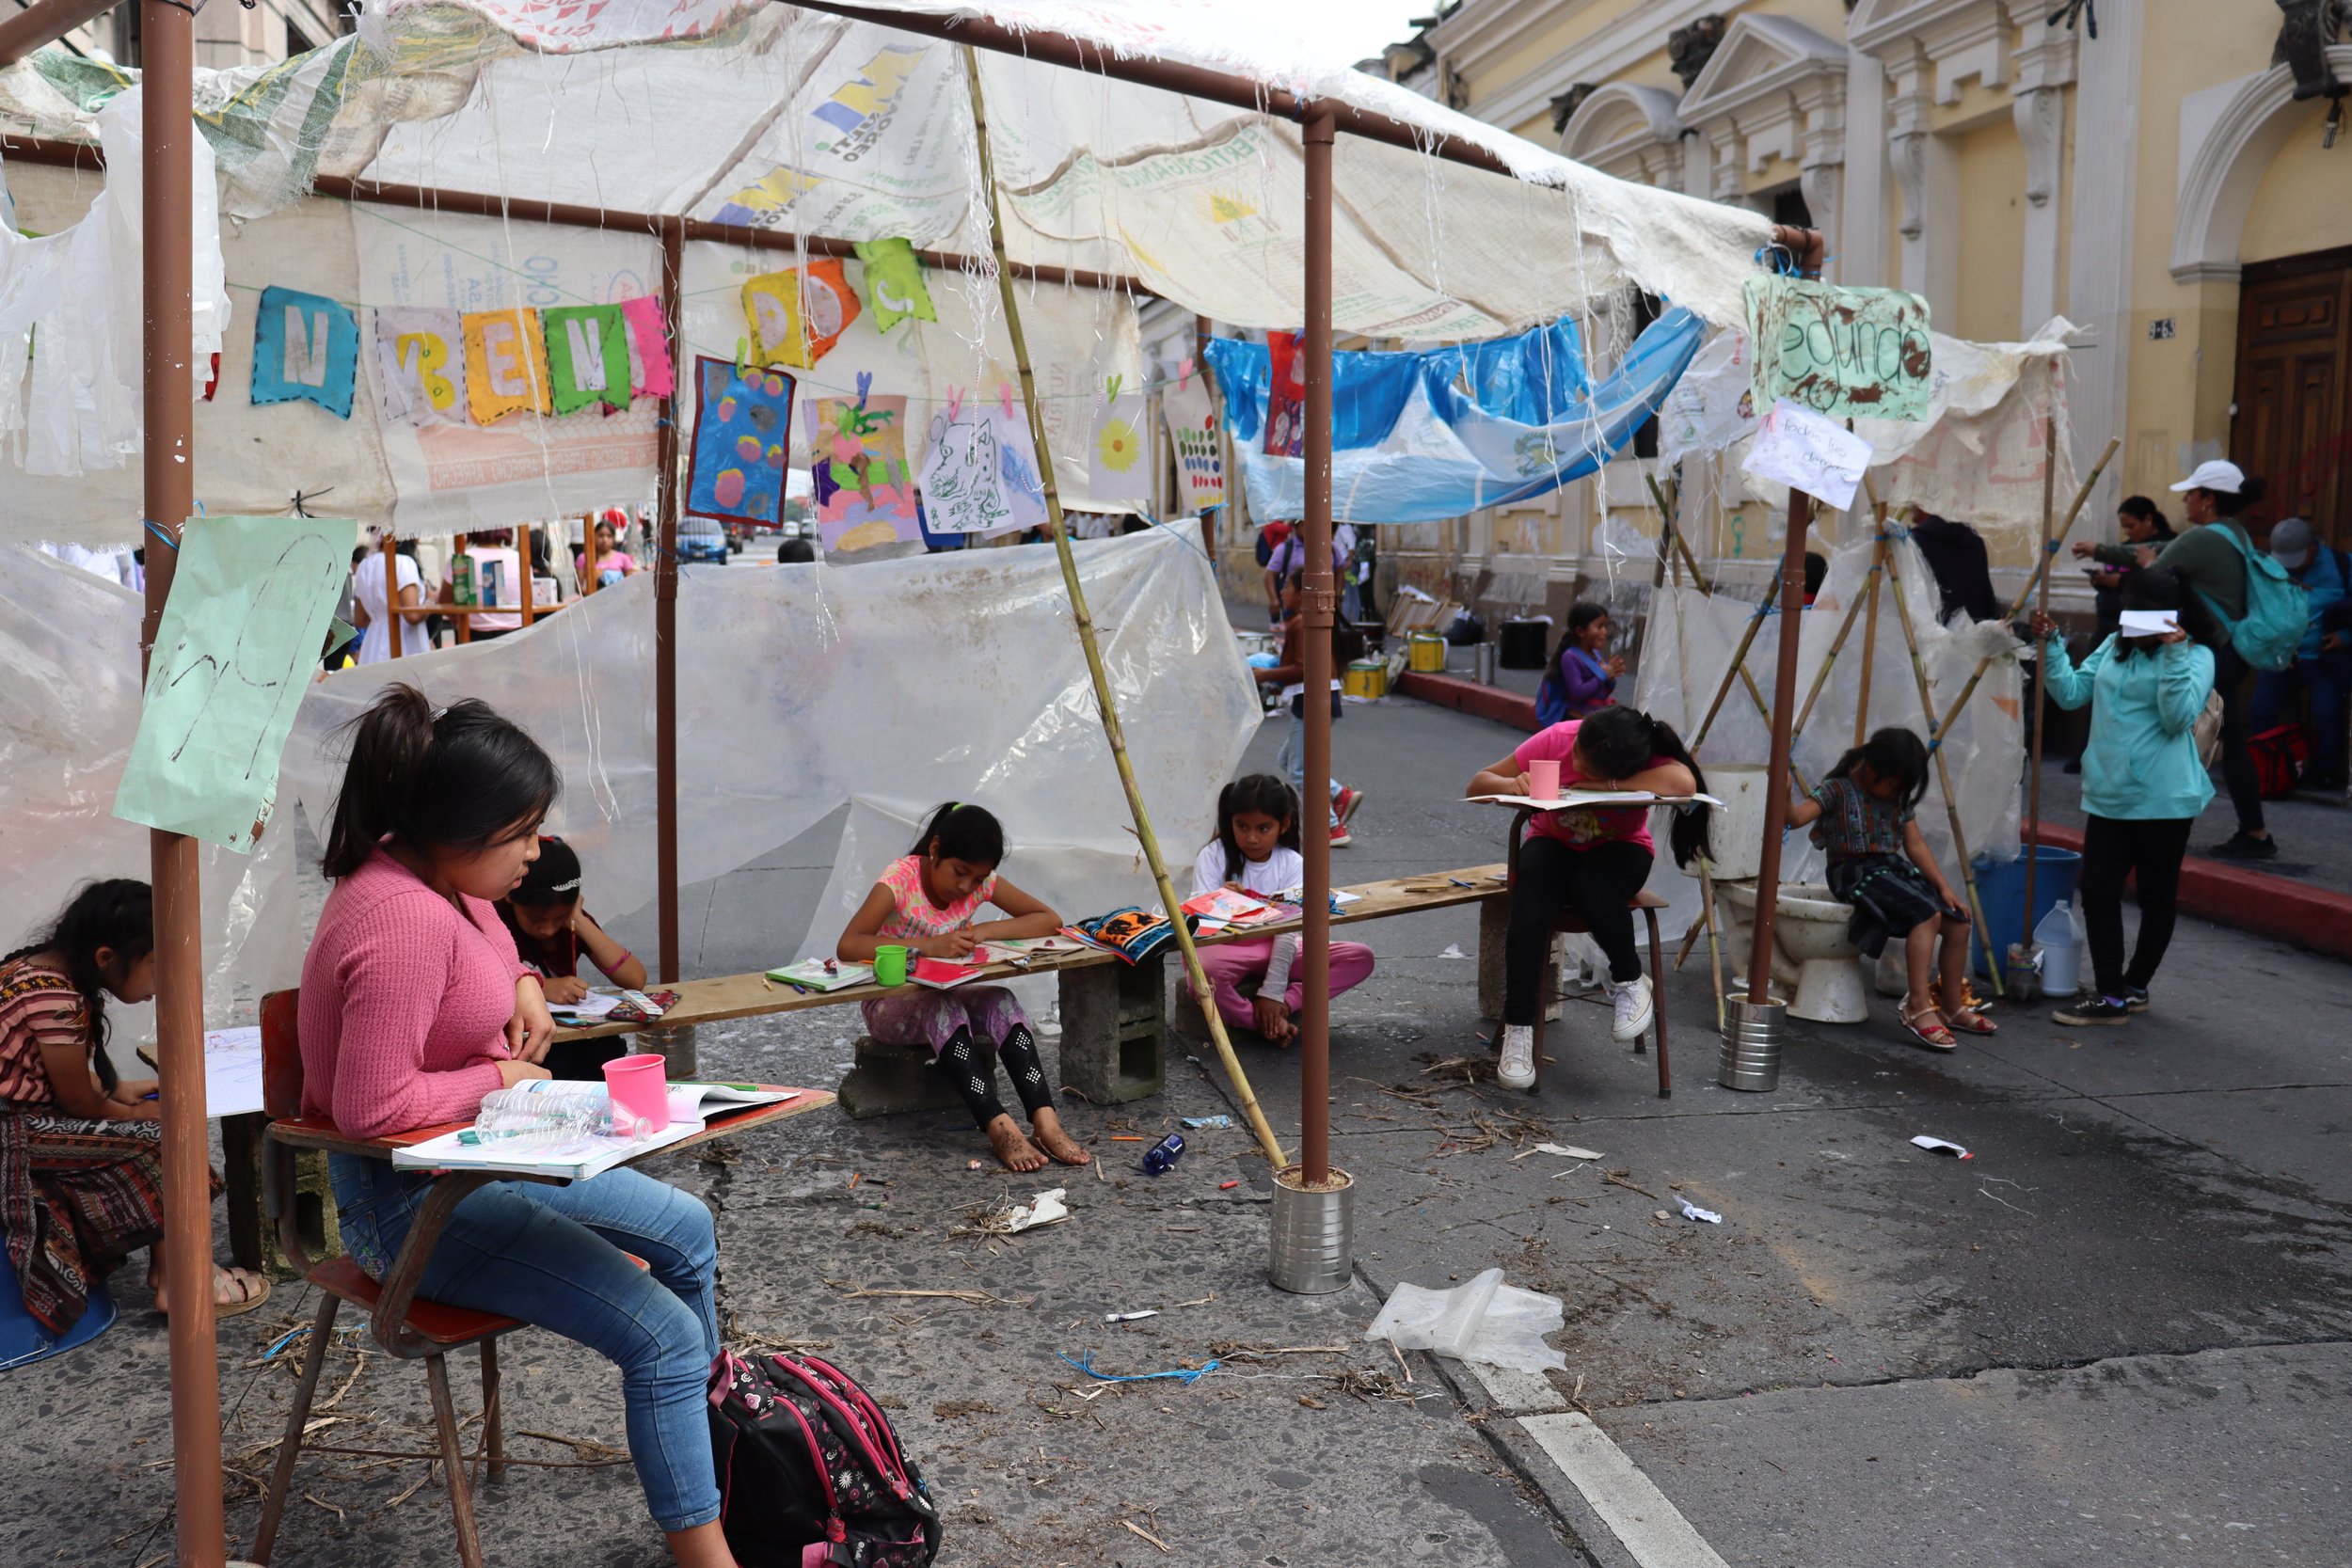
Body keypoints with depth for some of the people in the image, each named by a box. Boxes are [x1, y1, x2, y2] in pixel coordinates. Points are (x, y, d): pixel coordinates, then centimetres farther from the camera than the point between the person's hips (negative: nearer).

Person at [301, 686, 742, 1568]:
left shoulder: (439, 874, 1)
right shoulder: (403, 918, -29)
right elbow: (371, 1106, -31)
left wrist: (523, 985, 4)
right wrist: (497, 1078, -19)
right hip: (410, 1197, -11)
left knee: (686, 1230, 20)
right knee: (662, 1335, -19)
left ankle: (710, 1422, 36)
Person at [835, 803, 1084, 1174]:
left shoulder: (980, 881, -6)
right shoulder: (902, 876, -21)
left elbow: (1049, 920, -7)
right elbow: (848, 946, -33)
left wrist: (985, 931, -23)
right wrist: (931, 945, -42)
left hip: (945, 998, 4)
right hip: (891, 1005, -4)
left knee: (1001, 1002, -27)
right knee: (942, 1009, -36)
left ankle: (1045, 1121, -38)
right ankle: (999, 1129, -44)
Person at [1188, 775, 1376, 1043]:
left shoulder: (1292, 864, -3)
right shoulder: (1213, 856, -6)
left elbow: (1289, 930, -10)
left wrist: (1273, 993, -20)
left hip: (1274, 950, 3)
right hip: (1223, 949, -3)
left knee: (1361, 958, -16)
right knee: (1205, 972, -42)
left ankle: (1284, 1004, -28)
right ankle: (1264, 1024, -20)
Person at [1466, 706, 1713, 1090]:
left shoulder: (1648, 761, -28)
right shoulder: (1556, 739, -23)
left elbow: (1685, 783, -52)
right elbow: (1477, 784, -16)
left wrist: (1599, 785, -44)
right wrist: (1510, 785, -42)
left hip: (1619, 848, -1)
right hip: (1554, 844, 1)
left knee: (1593, 890, -37)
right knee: (1530, 906, -33)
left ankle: (1629, 981, -8)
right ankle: (1517, 1030, -26)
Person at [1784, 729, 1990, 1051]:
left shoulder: (1899, 799, 14)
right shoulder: (1838, 791, -7)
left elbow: (1916, 845, 14)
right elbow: (1796, 817, -21)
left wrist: (1943, 886, 4)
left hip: (1895, 868, 7)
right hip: (1856, 873, -7)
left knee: (1958, 922, -7)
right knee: (1927, 914, -29)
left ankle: (1952, 1006, 11)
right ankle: (1918, 1008, -32)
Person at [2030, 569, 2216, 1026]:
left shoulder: (2195, 656, -7)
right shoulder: (2114, 646, 11)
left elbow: (2178, 717, -20)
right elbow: (2071, 692, 9)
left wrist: (2174, 656, -25)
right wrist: (2051, 646, -1)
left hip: (2163, 800, -6)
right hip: (2108, 795, 6)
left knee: (2157, 896, 8)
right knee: (2098, 891, 1)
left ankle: (2133, 987, 20)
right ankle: (2110, 994, 7)